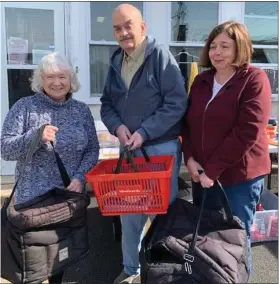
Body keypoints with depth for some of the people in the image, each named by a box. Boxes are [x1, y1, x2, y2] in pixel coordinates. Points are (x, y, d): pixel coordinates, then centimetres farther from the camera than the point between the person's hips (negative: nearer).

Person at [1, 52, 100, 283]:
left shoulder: (81, 110, 4)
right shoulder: (24, 107, -6)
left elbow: (92, 149, 5)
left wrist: (81, 177, -11)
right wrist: (36, 136, -25)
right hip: (33, 198, -3)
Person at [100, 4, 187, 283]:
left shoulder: (160, 56, -10)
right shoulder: (116, 62, 8)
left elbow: (177, 103, -16)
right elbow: (107, 103, 12)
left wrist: (144, 132, -20)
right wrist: (117, 126, -9)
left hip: (162, 147, -5)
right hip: (129, 149, 6)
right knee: (129, 212, 14)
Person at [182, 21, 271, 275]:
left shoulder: (254, 79, -9)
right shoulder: (201, 81, 8)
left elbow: (247, 132, -18)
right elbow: (188, 122, 11)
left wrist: (213, 170, -19)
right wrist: (190, 158, -6)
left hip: (240, 176, -5)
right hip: (202, 174, 6)